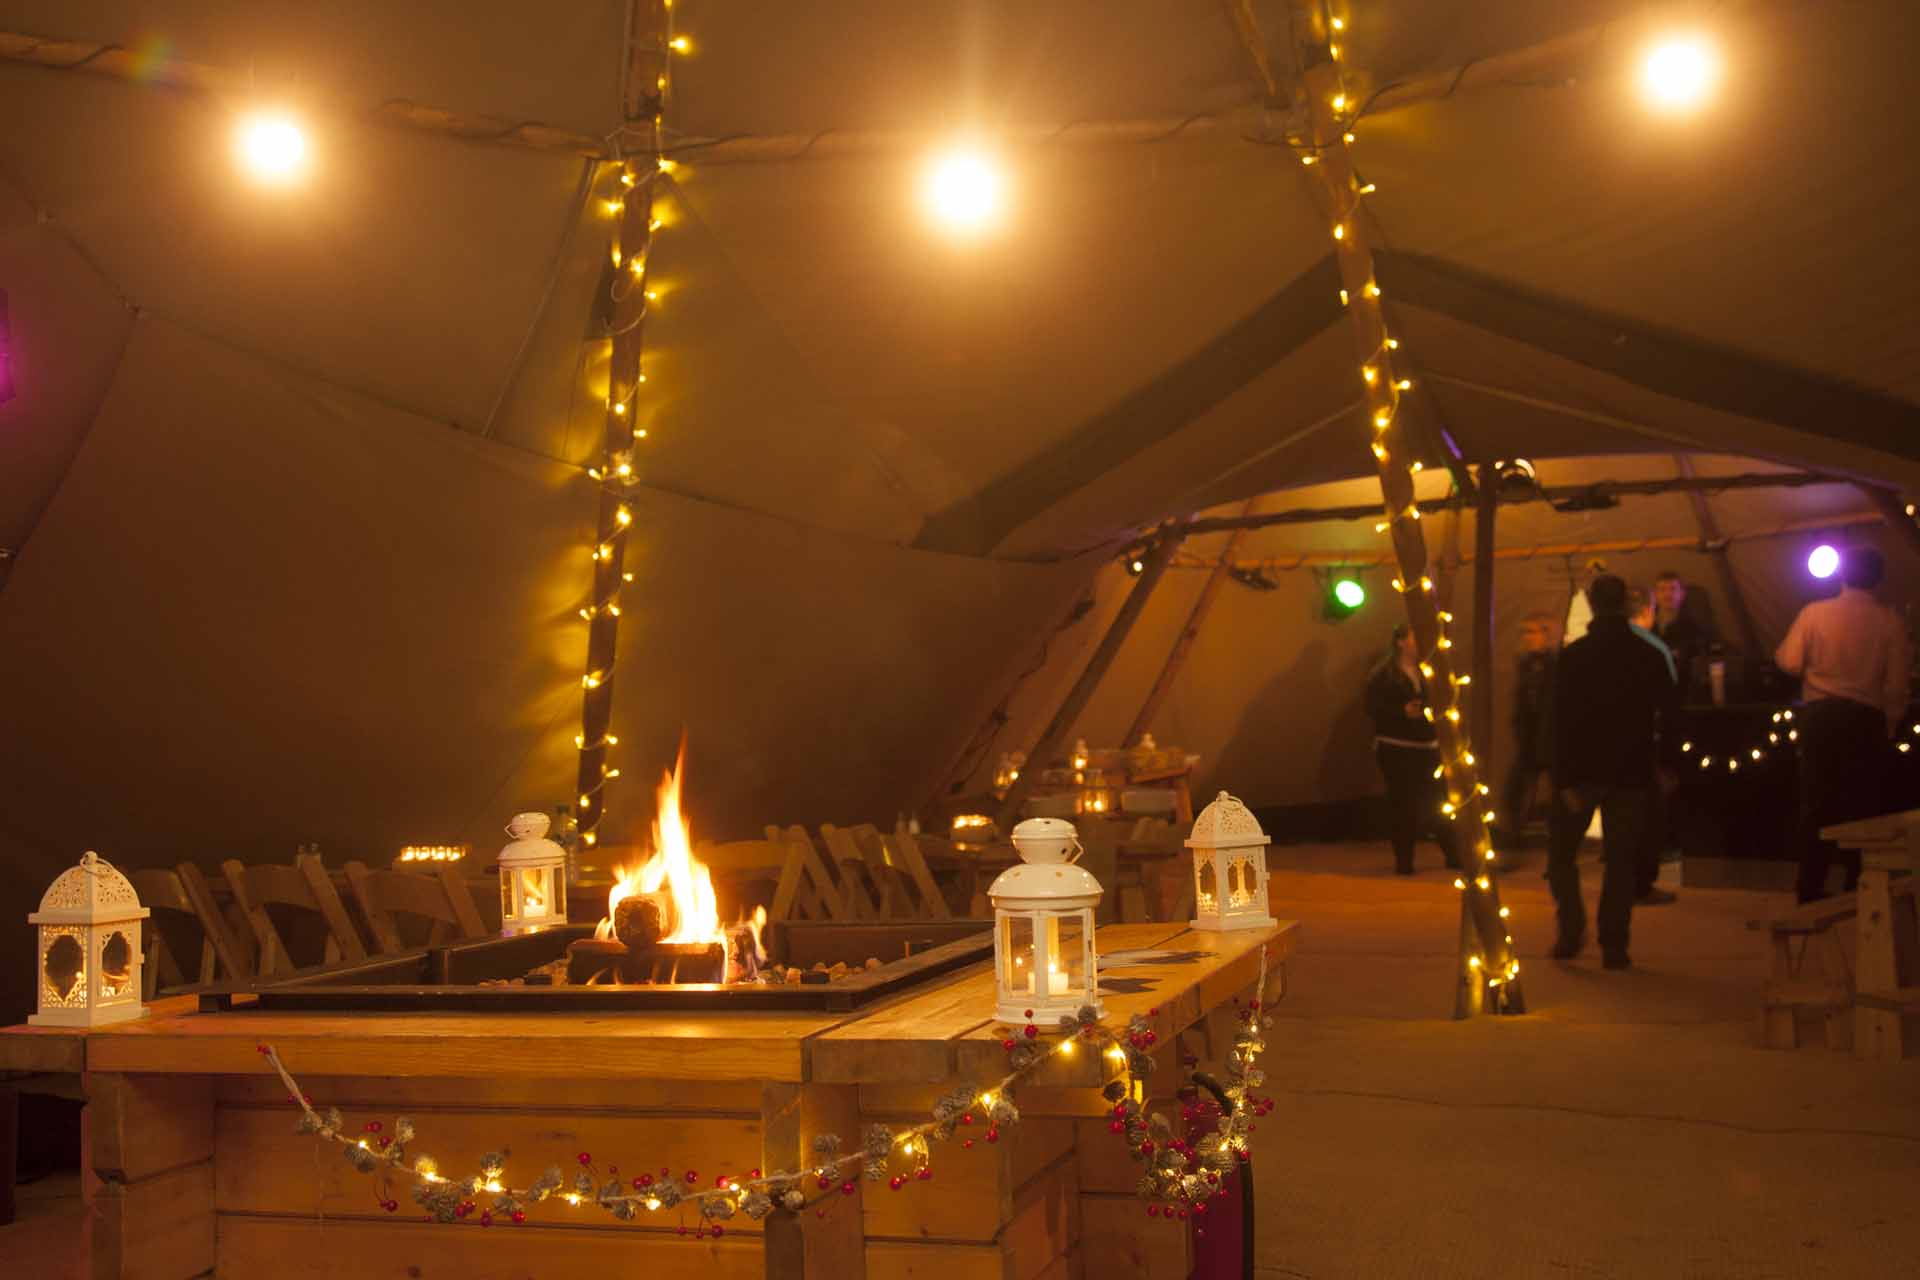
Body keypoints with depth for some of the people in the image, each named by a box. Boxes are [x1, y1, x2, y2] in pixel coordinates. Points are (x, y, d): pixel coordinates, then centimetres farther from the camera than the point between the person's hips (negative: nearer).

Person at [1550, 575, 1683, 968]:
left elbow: (1562, 722, -11)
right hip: (1631, 774, 2)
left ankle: (1571, 932, -1)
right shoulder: (1649, 655, -1)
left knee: (1561, 854, 13)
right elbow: (1670, 711, 2)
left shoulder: (1573, 655, -7)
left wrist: (1565, 780, -10)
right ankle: (1613, 946, 4)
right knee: (1622, 861, 8)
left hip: (1583, 772, -2)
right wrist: (1667, 764, 13)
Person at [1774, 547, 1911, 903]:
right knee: (1861, 805, 8)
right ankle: (1856, 891, 9)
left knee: (1816, 803, 8)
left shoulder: (1814, 613, -4)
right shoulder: (1890, 622, -4)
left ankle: (1811, 890, 10)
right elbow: (1896, 684, -3)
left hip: (1820, 714, 1)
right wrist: (1889, 725, 10)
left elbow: (1789, 663, -5)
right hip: (1867, 719, -1)